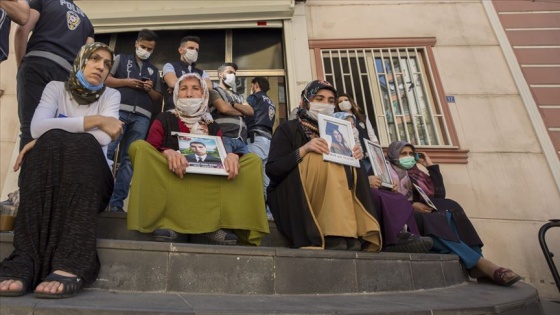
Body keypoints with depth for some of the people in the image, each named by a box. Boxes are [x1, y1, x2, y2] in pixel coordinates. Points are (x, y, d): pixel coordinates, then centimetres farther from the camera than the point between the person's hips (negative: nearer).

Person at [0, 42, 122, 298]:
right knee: (51, 142, -31)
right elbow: (37, 126, -9)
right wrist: (94, 120, -15)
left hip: (91, 178, 0)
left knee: (82, 144, -33)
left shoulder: (111, 95, 10)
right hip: (47, 177, 1)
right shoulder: (56, 88, 12)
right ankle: (26, 260, -44)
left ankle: (71, 263, -50)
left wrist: (50, 138, -15)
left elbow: (104, 137, -11)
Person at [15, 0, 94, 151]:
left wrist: (21, 65, 9)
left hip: (37, 64, -3)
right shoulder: (85, 20, 30)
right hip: (67, 73, 3)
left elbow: (22, 30, 4)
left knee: (30, 126, -12)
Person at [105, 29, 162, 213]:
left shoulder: (154, 70, 24)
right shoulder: (121, 59, 17)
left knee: (129, 159, -3)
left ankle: (117, 202, -3)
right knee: (106, 152, -14)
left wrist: (150, 90, 1)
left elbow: (158, 98, 21)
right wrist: (126, 82, -5)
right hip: (119, 110, -2)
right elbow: (104, 79, 7)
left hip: (142, 116, 2)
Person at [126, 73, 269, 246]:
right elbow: (148, 151, -4)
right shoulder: (164, 119, 10)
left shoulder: (212, 126, 18)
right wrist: (167, 153, -28)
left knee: (253, 160, -11)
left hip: (207, 185, 2)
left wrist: (232, 155, -19)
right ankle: (164, 221, -30)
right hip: (170, 179, -2)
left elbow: (223, 153, 6)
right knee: (139, 146, -23)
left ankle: (209, 225, -28)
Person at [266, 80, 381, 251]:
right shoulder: (288, 129, 0)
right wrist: (303, 150, -25)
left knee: (351, 169, -12)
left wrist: (354, 156, -10)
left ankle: (349, 233, -24)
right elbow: (272, 170, -13)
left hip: (328, 202, 5)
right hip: (291, 199, -5)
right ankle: (334, 235, -32)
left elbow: (343, 171, 11)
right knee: (317, 158, -26)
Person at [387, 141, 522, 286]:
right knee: (434, 220, -32)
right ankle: (481, 263, -39)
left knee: (450, 216, -22)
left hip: (419, 216, 5)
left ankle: (477, 267, -34)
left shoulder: (414, 175, 25)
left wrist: (431, 166, 13)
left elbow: (439, 195, 12)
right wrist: (411, 206, -19)